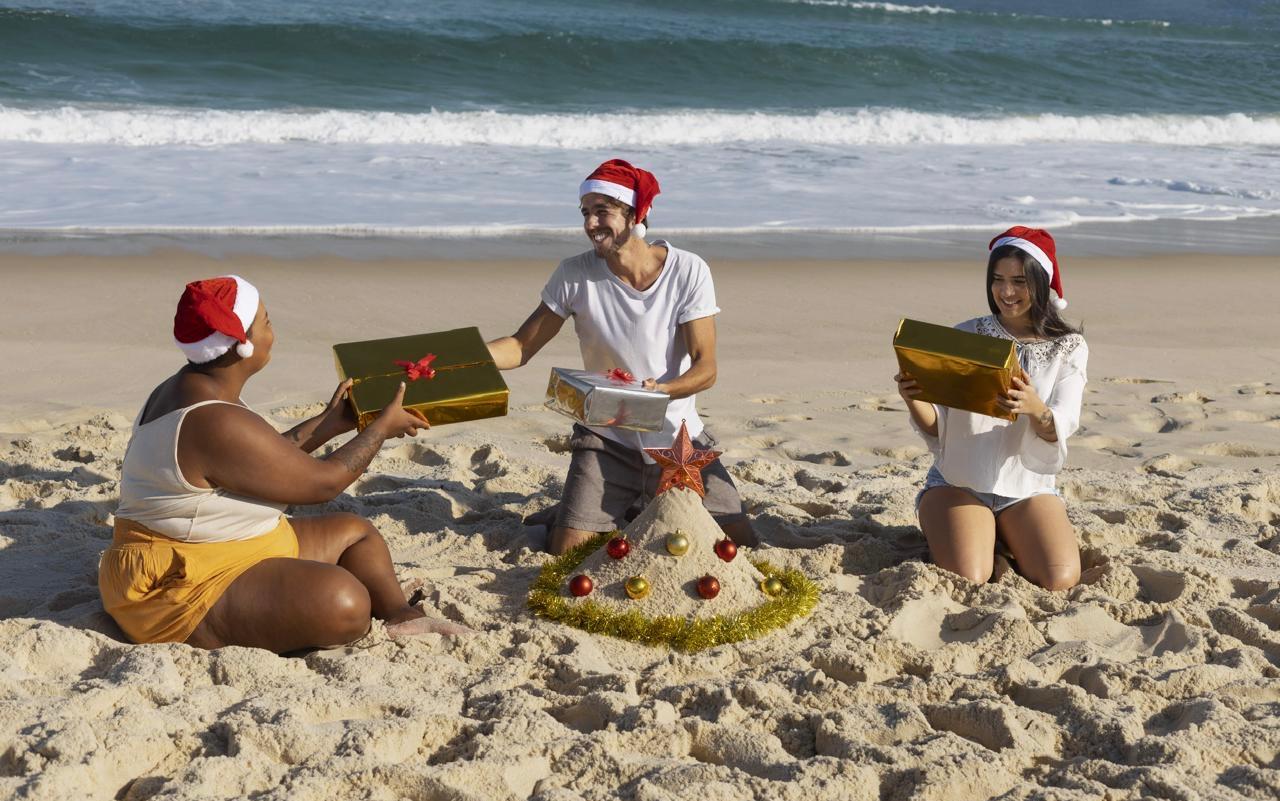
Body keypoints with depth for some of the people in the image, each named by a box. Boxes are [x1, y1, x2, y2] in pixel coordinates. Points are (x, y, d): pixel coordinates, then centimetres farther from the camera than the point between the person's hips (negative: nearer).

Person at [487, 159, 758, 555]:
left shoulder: (689, 271, -11)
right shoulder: (575, 275, -8)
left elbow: (705, 367, -13)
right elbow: (521, 347, -5)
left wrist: (658, 391, -34)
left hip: (679, 437, 0)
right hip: (608, 439, 0)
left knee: (741, 545, -7)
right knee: (566, 554, -14)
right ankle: (622, 509, 20)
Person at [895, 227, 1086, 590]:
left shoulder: (1068, 348, 2)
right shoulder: (965, 336, 0)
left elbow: (1060, 431, -12)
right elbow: (936, 428, -1)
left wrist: (1035, 409, -36)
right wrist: (913, 400, -24)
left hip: (1029, 488, 2)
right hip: (957, 483, -1)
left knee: (1060, 580, -22)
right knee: (966, 578, -27)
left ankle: (1004, 537, 9)